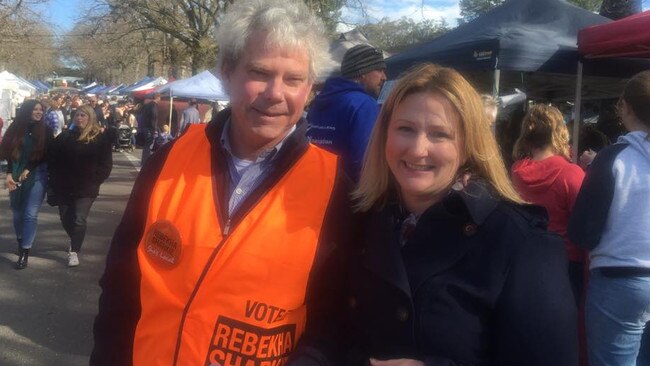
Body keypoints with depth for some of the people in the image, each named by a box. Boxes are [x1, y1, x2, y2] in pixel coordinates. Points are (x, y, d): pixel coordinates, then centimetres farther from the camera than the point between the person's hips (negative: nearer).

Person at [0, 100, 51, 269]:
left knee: (30, 214, -8)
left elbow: (46, 155, -1)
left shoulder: (45, 131, -1)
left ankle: (24, 252, -5)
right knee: (17, 212, 11)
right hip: (16, 175, 3)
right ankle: (20, 241, 32)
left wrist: (28, 170, -7)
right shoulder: (15, 129, 3)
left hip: (37, 175, -2)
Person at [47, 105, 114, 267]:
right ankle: (75, 242, 41)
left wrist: (95, 180, -8)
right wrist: (56, 179, 0)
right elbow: (52, 159, 5)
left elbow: (106, 163, -3)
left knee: (79, 220, -9)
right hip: (64, 187, 3)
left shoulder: (101, 138, -6)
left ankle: (74, 251, 3)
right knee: (66, 219, 14)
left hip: (86, 188, -3)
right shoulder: (65, 136, 2)